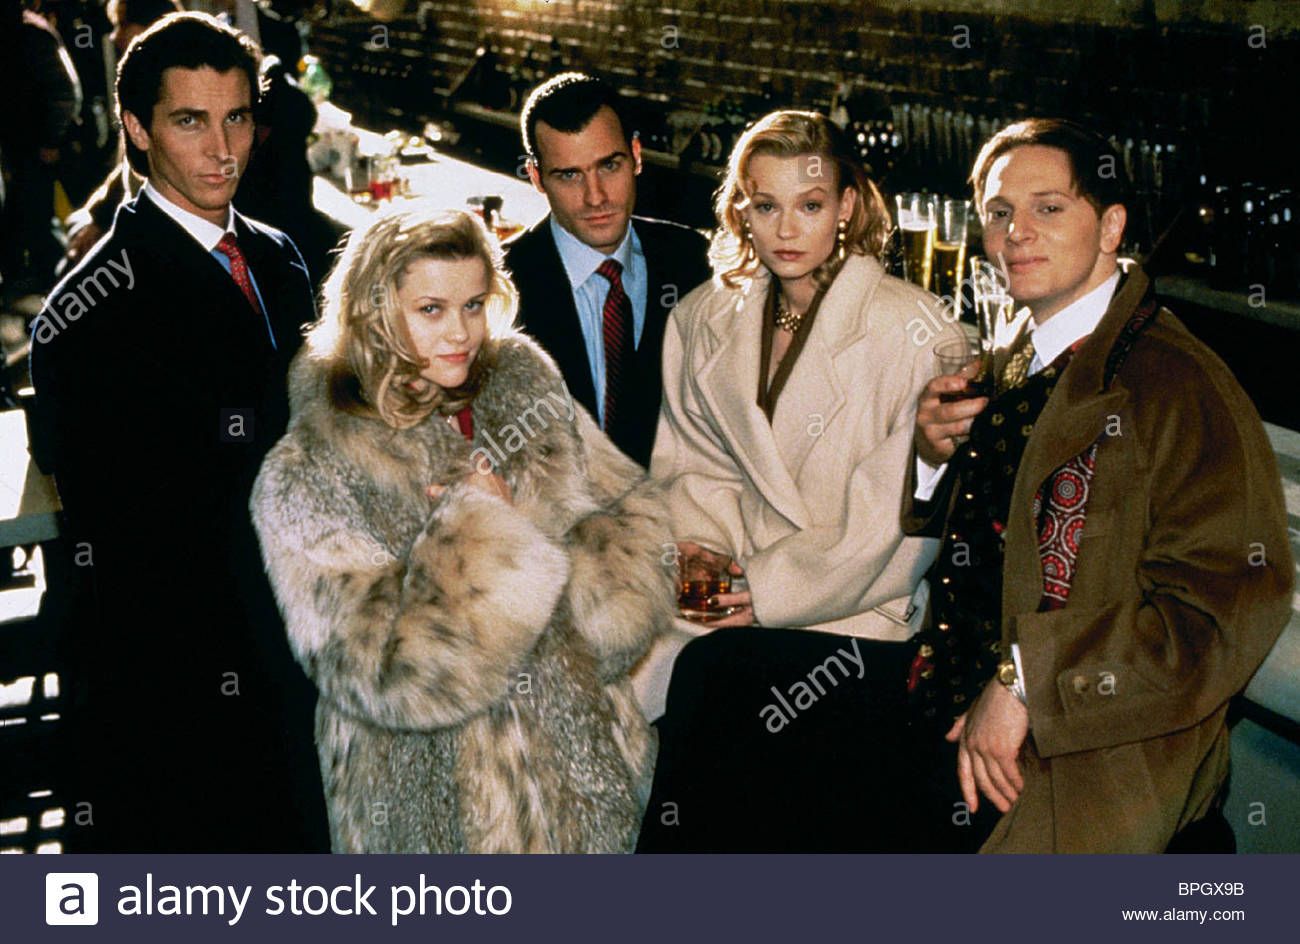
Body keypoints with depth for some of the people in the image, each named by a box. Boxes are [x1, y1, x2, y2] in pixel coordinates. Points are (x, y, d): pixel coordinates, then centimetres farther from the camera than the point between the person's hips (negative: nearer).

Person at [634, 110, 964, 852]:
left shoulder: (913, 330, -5)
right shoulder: (704, 323, 12)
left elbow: (903, 507, -8)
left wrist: (773, 586, -7)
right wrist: (696, 547, -3)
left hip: (848, 631, -4)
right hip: (728, 626, 4)